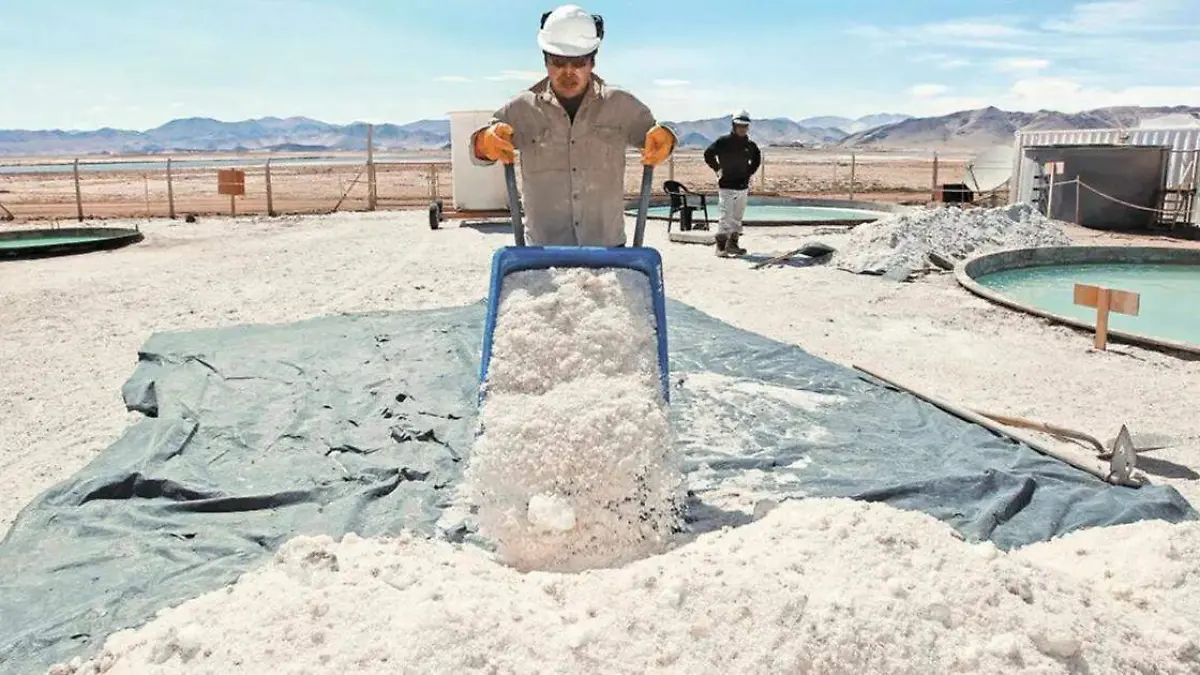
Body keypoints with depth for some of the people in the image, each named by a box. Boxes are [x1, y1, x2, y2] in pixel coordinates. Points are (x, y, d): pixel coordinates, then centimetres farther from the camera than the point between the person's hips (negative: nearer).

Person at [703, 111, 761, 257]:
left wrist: (750, 172, 16)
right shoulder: (723, 141, -7)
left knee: (738, 218, 10)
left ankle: (732, 244, 18)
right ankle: (721, 246, -6)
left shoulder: (750, 145, 8)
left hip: (743, 186, 6)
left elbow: (757, 158, 26)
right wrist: (717, 169, -6)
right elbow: (708, 154, -8)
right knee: (726, 217, -10)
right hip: (726, 185, -6)